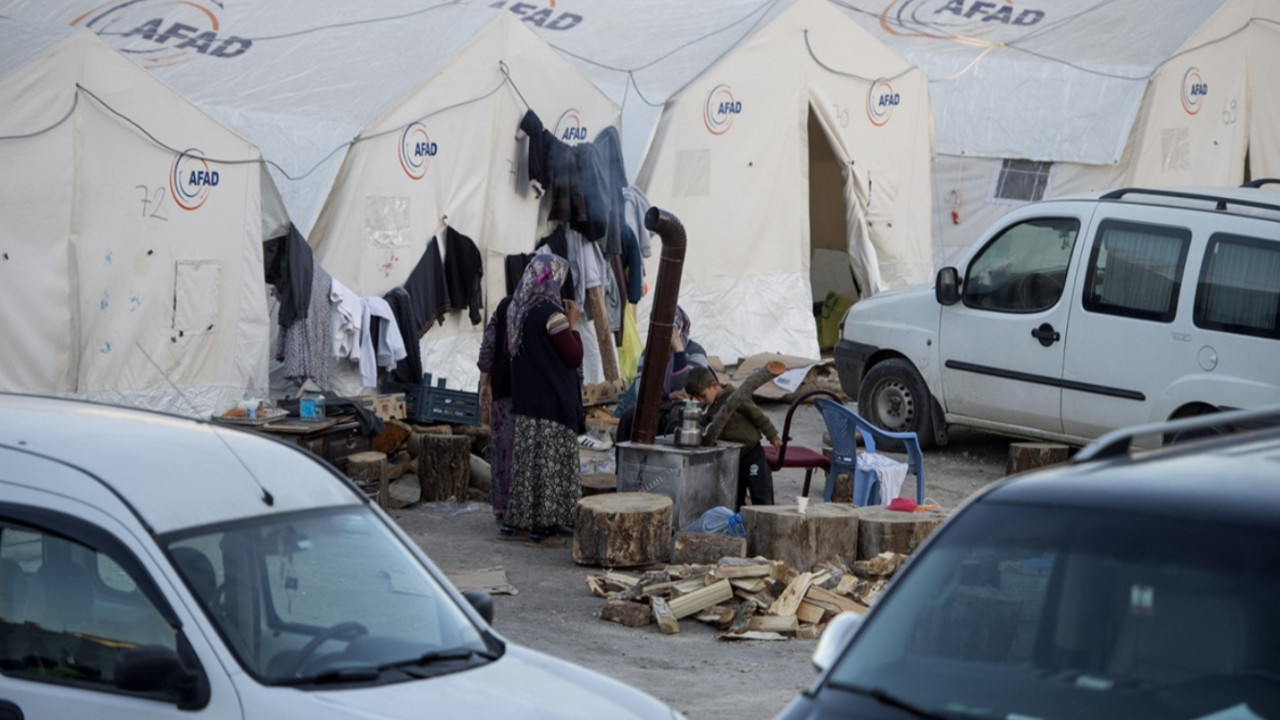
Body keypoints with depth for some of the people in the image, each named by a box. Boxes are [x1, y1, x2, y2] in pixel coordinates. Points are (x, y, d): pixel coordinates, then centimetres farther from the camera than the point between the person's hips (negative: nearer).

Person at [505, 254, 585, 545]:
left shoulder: (517, 311, 6)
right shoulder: (551, 314, -18)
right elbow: (574, 357, -16)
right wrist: (573, 323, -4)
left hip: (524, 400, 8)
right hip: (553, 401, -8)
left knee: (526, 459, 15)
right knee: (550, 461, -2)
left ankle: (517, 518, 21)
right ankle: (543, 524, 1)